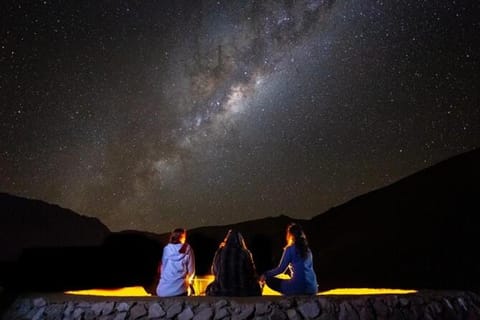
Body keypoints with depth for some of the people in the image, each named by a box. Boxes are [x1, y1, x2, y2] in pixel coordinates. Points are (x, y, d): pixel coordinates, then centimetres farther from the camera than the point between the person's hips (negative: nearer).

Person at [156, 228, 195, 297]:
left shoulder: (166, 249, 9)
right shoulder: (187, 249, 3)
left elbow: (162, 267, 13)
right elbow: (191, 269, 3)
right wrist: (187, 280, 20)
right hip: (179, 289, -3)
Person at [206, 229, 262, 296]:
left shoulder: (220, 253, 2)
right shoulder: (245, 254, -4)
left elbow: (214, 271, 16)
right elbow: (252, 275, -2)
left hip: (222, 292, 2)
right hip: (243, 293, -2)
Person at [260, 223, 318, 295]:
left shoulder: (290, 249, -4)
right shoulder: (307, 249, 15)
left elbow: (281, 269, -3)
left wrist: (266, 275, 10)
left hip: (299, 287, -7)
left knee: (269, 280, 6)